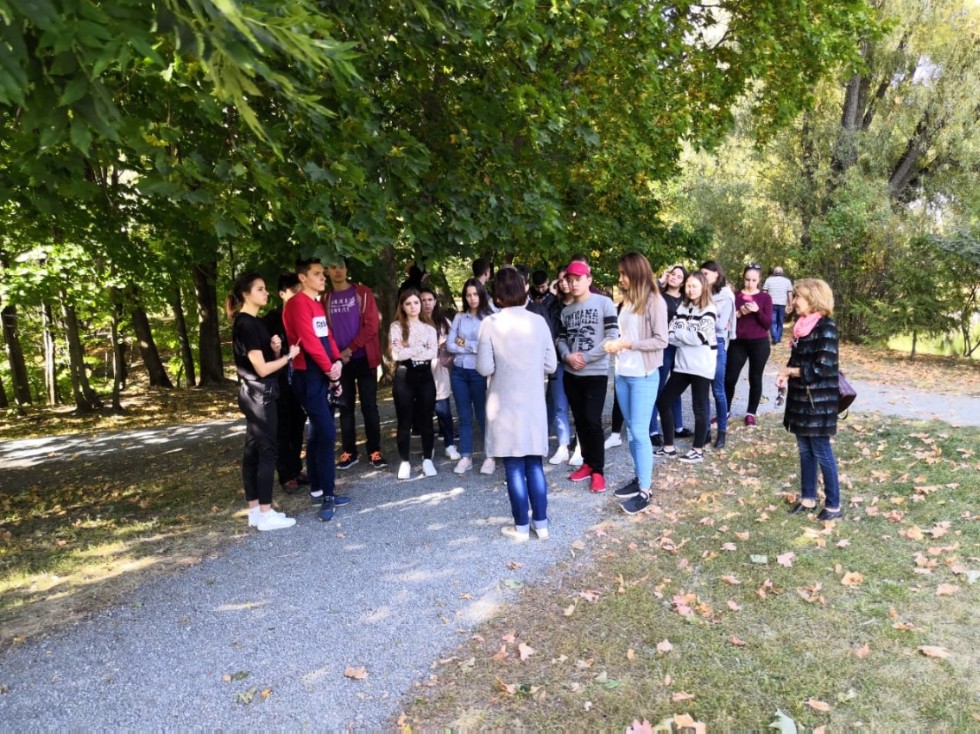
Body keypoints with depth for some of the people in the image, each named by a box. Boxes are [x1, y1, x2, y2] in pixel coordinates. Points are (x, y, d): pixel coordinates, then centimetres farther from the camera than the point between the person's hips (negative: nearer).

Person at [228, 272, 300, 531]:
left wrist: (276, 349, -2)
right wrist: (289, 355, -7)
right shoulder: (246, 325, -15)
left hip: (255, 396, 10)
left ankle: (255, 510, 17)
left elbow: (268, 359, 18)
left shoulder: (253, 322, 14)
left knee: (253, 451, 10)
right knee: (266, 452, -5)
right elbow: (262, 368, -19)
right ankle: (266, 515, 1)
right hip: (259, 396, -10)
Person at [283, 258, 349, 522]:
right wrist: (329, 369, -9)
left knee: (318, 433, 13)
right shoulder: (297, 303, -11)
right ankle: (327, 494, -4)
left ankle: (318, 490, 21)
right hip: (309, 376, -9)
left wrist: (337, 362, -3)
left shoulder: (318, 304, 17)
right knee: (327, 433, -11)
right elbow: (309, 341, -17)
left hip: (324, 376, 9)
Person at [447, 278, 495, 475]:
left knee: (482, 415, 4)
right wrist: (474, 348, -8)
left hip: (479, 372, -4)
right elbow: (450, 345, 2)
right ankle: (465, 457, 17)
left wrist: (465, 344, -5)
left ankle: (490, 457, 14)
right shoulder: (459, 317, 7)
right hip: (458, 371, 4)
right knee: (464, 416, 10)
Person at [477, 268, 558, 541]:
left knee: (514, 467, 5)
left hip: (506, 404, -3)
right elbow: (550, 365, 1)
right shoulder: (538, 321, -2)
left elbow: (484, 368, -11)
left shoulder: (491, 324, -10)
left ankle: (522, 526, 14)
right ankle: (541, 523, 19)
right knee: (535, 464, 12)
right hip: (534, 403, 3)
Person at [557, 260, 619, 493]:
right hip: (571, 374, 5)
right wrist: (568, 356, -10)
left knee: (593, 421, -8)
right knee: (580, 421, 11)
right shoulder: (566, 310, 11)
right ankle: (587, 463, 23)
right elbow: (561, 339, 12)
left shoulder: (604, 303, -5)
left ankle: (598, 470, 3)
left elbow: (612, 337, -11)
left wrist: (585, 358, -13)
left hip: (596, 373, -5)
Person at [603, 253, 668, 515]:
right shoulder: (627, 300, 9)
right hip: (622, 374, 7)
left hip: (644, 376, -7)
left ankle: (645, 491, 6)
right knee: (631, 430, 14)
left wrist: (626, 344, -18)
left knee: (640, 432, -3)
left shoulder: (654, 301, -11)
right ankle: (640, 478, 26)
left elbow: (661, 341, -14)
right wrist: (615, 343, -3)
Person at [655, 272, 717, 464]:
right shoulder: (682, 308, 10)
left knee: (699, 407, 3)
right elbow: (669, 334, 1)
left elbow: (699, 337, -17)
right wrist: (688, 338, -15)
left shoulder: (709, 310, -7)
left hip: (701, 367, -6)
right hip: (682, 365, 7)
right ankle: (669, 447, 16)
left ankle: (698, 450, 17)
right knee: (663, 401, 6)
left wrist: (678, 333, -7)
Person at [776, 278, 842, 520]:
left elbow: (822, 368, -21)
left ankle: (833, 505, 12)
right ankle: (808, 498, 26)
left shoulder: (826, 327, -16)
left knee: (821, 452, 0)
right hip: (800, 397, 8)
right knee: (805, 450, 14)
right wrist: (785, 375, 0)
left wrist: (791, 371, -11)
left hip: (818, 401, -8)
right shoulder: (802, 324, 9)